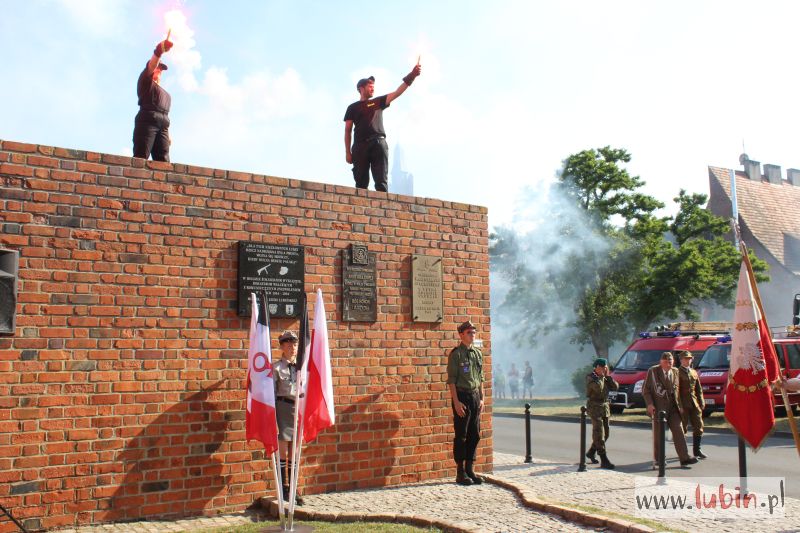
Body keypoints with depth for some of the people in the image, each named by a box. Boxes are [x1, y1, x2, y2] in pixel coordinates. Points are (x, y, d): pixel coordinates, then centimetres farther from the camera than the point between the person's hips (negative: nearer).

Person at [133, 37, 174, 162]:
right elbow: (151, 65, -4)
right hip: (146, 122, -6)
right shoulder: (146, 82, 17)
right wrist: (159, 51, -23)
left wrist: (168, 135, 13)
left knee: (163, 161, -11)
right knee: (141, 158, -20)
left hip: (162, 126, 6)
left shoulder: (166, 95, 35)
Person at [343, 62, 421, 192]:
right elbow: (348, 131, 11)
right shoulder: (353, 107, 16)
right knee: (361, 183, -3)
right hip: (360, 146, -1)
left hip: (379, 144, 1)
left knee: (381, 182, -8)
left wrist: (412, 75, -2)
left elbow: (397, 93, 10)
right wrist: (347, 152, 1)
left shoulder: (378, 102, 20)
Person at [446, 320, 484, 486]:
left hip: (475, 396, 7)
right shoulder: (456, 354, -8)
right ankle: (460, 473, 6)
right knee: (461, 436, -1)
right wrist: (456, 402, -17)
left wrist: (482, 398, 10)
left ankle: (470, 470, 18)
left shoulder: (478, 354, 12)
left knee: (474, 435, 9)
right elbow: (451, 380, -11)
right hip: (462, 396, -7)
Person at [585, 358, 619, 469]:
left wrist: (607, 376, -4)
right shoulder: (590, 377, -11)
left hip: (605, 407, 8)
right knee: (599, 435, -11)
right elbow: (598, 388, -27)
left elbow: (615, 387, 2)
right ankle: (604, 461, -13)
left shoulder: (605, 378, 11)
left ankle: (591, 452, 31)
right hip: (595, 408, -8)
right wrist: (601, 376, -15)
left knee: (605, 434, 12)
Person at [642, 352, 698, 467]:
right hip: (658, 407, -4)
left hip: (673, 407, 4)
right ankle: (659, 459, 14)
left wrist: (680, 405, 9)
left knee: (678, 431, -3)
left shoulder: (675, 372, 11)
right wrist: (649, 404, -12)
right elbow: (645, 389, -3)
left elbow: (677, 390, 17)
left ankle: (684, 458, -3)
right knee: (658, 434, 3)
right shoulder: (653, 371, -3)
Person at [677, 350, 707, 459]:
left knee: (698, 427, 4)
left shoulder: (694, 372, 17)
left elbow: (699, 389, 19)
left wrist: (701, 402, 8)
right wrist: (679, 405, -14)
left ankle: (697, 450, 15)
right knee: (682, 428, 0)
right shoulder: (677, 373, -4)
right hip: (683, 405, -6)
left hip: (694, 404, 6)